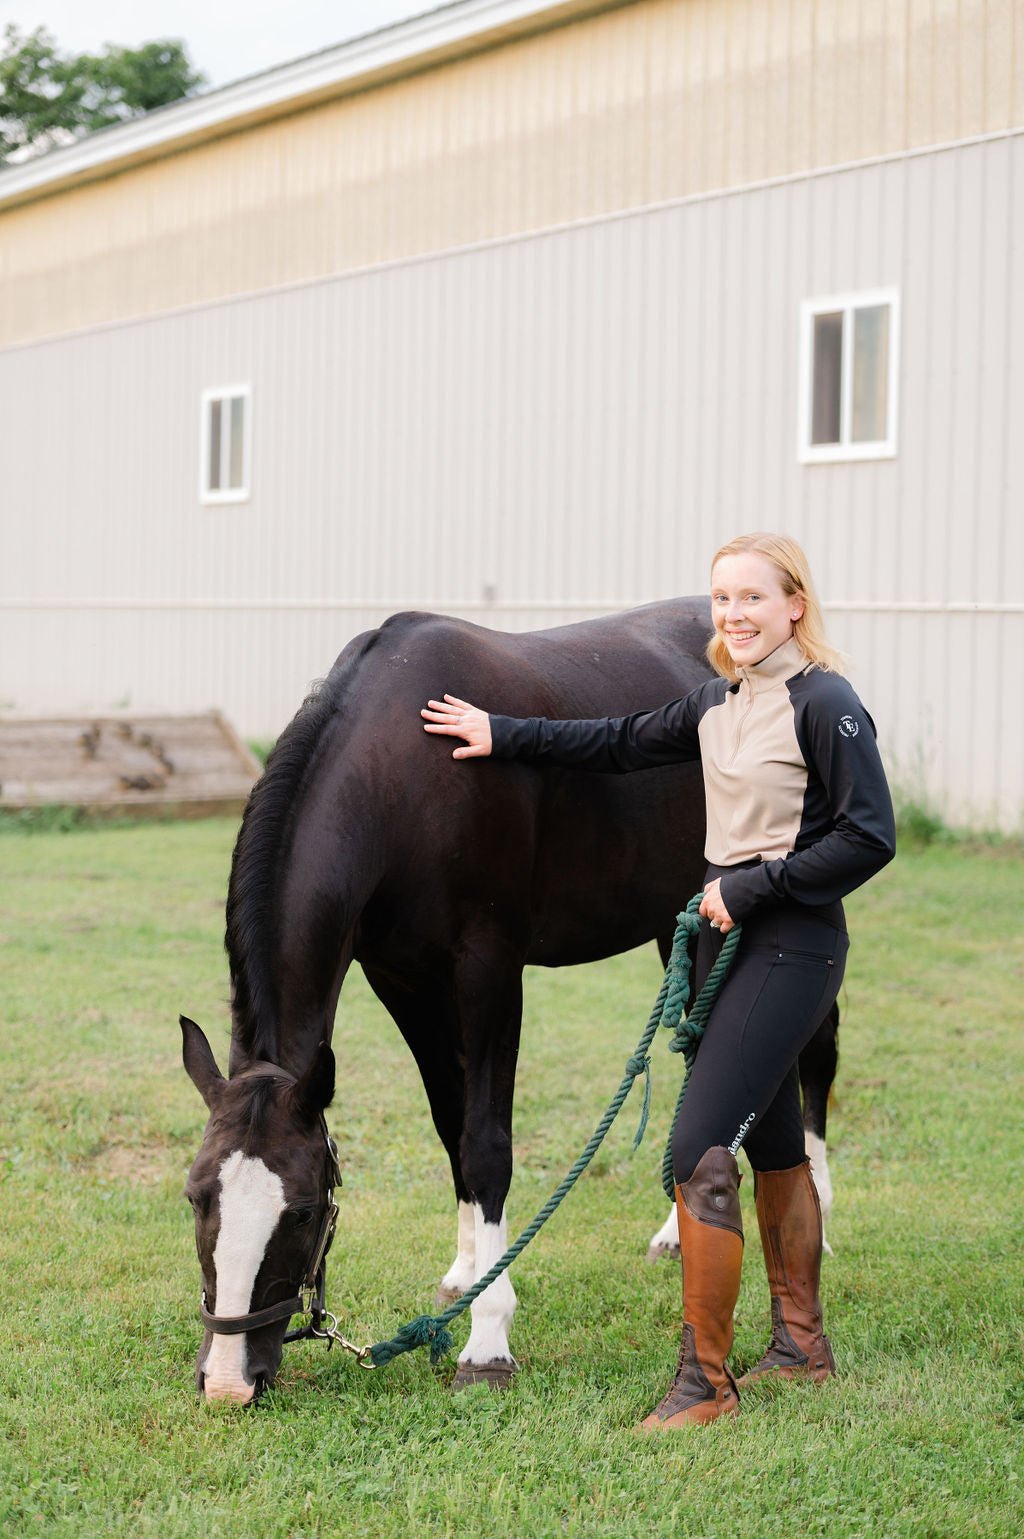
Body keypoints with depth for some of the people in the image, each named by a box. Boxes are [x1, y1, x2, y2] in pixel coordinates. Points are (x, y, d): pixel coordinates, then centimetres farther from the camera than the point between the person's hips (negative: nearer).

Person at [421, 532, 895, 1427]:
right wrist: (504, 737, 20)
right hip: (729, 936, 9)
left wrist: (753, 890, -17)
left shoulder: (825, 705, -15)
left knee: (700, 1157, -13)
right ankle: (802, 1345, 33)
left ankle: (705, 1381, -6)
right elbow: (621, 745, 22)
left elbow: (870, 838, -18)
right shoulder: (719, 704, 9)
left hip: (792, 949, -9)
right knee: (774, 1146, 19)